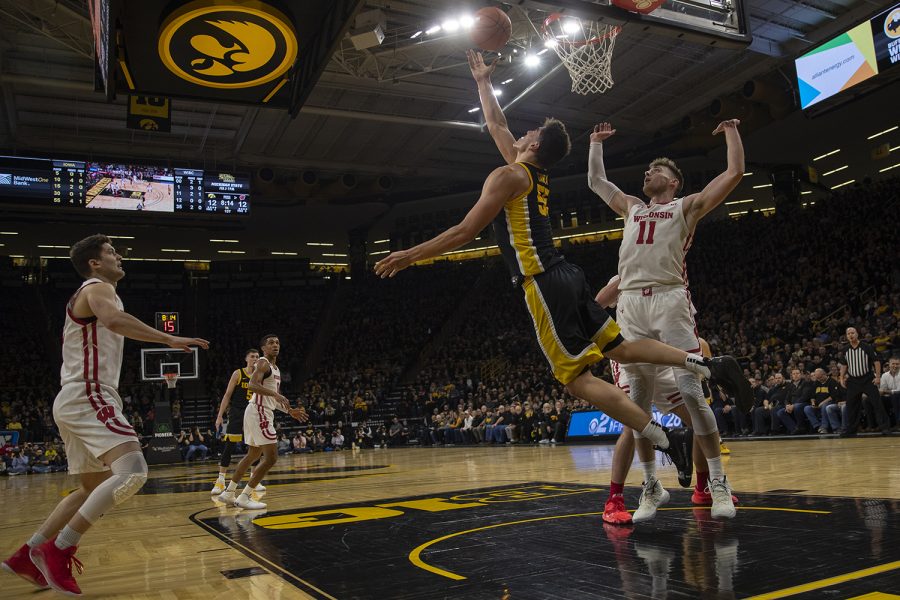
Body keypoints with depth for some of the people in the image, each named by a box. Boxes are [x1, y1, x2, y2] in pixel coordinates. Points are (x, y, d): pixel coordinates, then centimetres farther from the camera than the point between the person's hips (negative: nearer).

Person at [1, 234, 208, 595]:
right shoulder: (99, 288, -7)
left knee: (95, 488, 18)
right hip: (88, 398, -11)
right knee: (132, 472, -24)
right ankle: (59, 550, -17)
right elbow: (114, 319, -31)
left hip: (81, 400, 11)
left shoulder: (88, 295, 24)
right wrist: (169, 339, -33)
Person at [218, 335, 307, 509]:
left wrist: (290, 411, 20)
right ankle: (244, 497, -5)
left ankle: (228, 493, 28)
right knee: (271, 457, -11)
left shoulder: (275, 369, 19)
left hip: (263, 413, 10)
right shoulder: (263, 363, -10)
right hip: (259, 412, -10)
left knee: (253, 455, 20)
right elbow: (252, 385, -28)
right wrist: (276, 394, -36)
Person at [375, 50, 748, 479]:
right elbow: (497, 127, 34)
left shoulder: (508, 175, -6)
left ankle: (668, 440, -10)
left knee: (578, 380, -7)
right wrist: (483, 83, 43)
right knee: (620, 348, 15)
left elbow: (465, 232, -10)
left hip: (543, 285, -9)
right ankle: (702, 364, 4)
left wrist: (410, 255, -3)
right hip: (565, 277, 9)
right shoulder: (538, 174, 18)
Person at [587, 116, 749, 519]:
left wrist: (731, 132, 17)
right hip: (630, 305, 4)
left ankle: (719, 484, 0)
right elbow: (595, 180, 35)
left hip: (669, 301, -4)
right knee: (639, 401, 4)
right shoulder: (631, 208, 26)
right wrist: (597, 143, 39)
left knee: (691, 393, -10)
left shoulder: (687, 206, 13)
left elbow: (734, 172, 7)